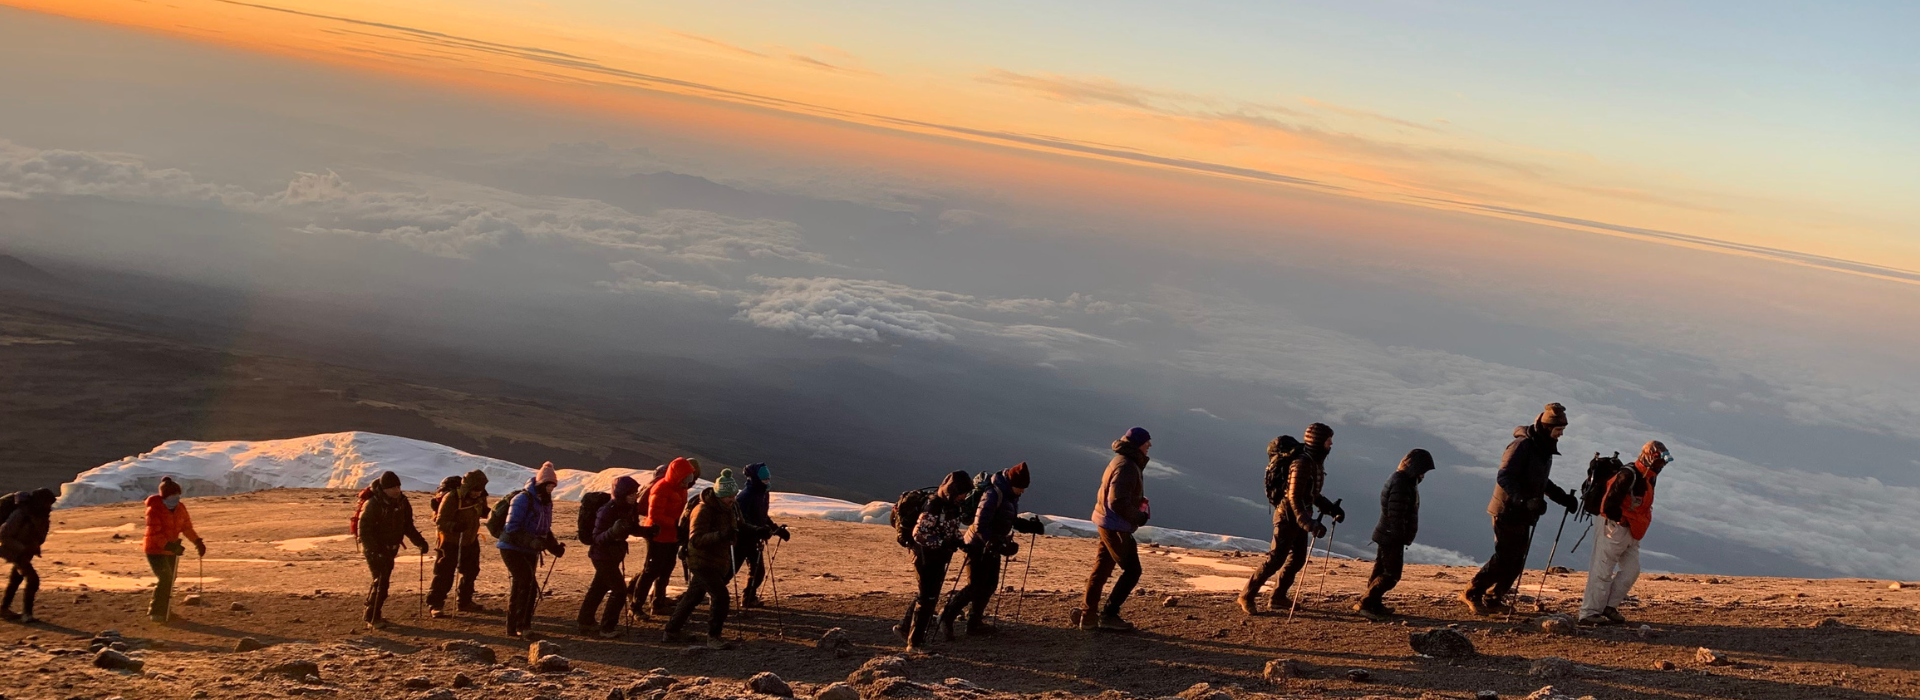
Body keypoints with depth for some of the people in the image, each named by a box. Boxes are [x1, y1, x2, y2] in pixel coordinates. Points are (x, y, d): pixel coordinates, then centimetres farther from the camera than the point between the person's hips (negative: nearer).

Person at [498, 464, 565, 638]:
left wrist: (555, 547, 4)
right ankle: (523, 626, -15)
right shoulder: (523, 500, -15)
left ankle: (513, 628, 19)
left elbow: (545, 530, 20)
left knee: (520, 588, 12)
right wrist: (531, 541, -32)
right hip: (513, 549, -9)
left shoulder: (546, 502, 12)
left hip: (530, 551, 9)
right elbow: (511, 528, -21)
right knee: (529, 586, -18)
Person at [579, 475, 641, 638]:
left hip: (614, 555, 8)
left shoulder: (630, 508, -3)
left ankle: (585, 623, 30)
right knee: (619, 590, -8)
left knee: (598, 589, 17)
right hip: (603, 556, -8)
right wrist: (613, 531, -42)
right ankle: (607, 629, 0)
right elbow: (597, 538, -23)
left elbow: (633, 528, 11)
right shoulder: (608, 511, -25)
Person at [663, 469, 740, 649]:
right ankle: (713, 637, -8)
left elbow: (730, 533, 24)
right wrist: (721, 535, -39)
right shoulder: (703, 510, -20)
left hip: (718, 562, 9)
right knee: (720, 595, -17)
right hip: (702, 562, -9)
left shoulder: (728, 509, 7)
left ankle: (672, 631, 27)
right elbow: (696, 539, -29)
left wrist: (735, 535, 3)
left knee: (693, 596, 16)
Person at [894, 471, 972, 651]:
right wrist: (945, 543, -28)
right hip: (926, 557, -9)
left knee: (930, 597, 18)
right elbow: (919, 534, -26)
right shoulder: (933, 506, -23)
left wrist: (961, 542, 2)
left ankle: (904, 628, 35)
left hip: (940, 557, 9)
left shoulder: (953, 505, 5)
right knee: (926, 598, -6)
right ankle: (914, 642, 3)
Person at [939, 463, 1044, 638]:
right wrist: (994, 544, -31)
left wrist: (1029, 525, 3)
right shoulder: (993, 495, -24)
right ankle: (947, 617, 3)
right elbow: (980, 525, -26)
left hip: (992, 547, 9)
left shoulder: (1011, 496, 5)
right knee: (975, 587, -10)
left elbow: (1010, 520, 17)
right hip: (978, 546, -9)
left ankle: (974, 624, 15)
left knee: (990, 586, 7)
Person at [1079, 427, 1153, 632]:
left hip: (1106, 523, 10)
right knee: (1132, 571, -3)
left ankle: (1087, 615, 18)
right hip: (1116, 527, -10)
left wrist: (1140, 501, 7)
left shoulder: (1123, 461, 13)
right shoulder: (1126, 467, -20)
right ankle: (1109, 615, -1)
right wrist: (1139, 517, -13)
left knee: (1101, 569, 14)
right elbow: (1118, 502, -25)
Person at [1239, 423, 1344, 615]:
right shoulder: (1301, 463, -21)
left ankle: (1277, 598, 22)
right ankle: (1247, 596, -1)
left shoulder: (1315, 462, 10)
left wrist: (1332, 509, 13)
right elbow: (1294, 497, -26)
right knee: (1276, 559, -8)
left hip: (1300, 516, 10)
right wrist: (1309, 523, -32)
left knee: (1298, 559, 12)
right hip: (1288, 515, -10)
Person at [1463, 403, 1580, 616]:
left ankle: (1493, 599, 18)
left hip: (1523, 513, 9)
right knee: (1505, 557, -8)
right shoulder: (1522, 446, -19)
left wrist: (1562, 497, 15)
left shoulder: (1545, 448, 12)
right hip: (1508, 511, -9)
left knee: (1518, 558, 8)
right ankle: (1472, 594, 2)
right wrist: (1524, 500, -36)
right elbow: (1504, 478, -25)